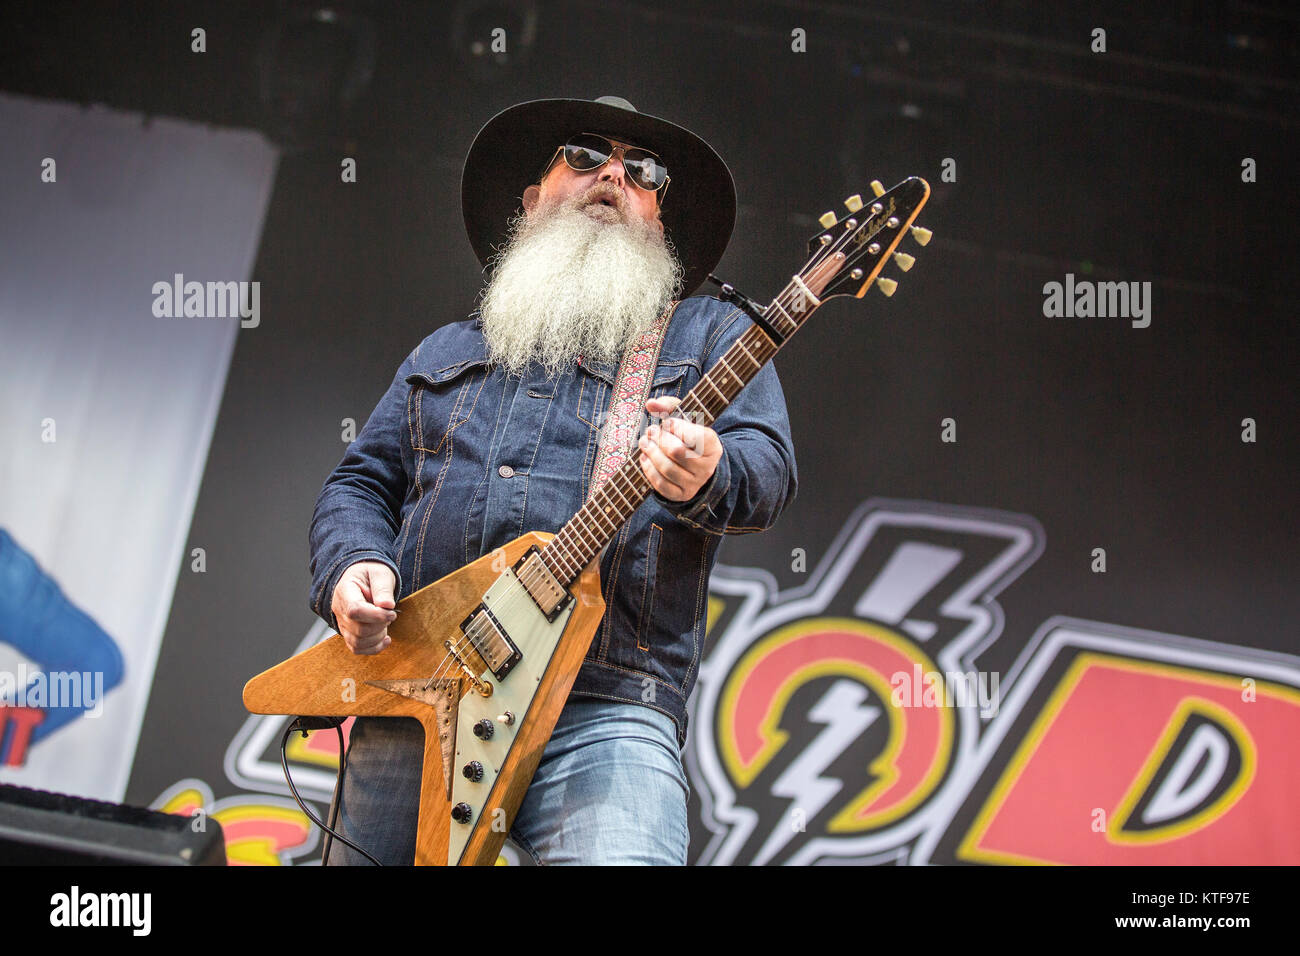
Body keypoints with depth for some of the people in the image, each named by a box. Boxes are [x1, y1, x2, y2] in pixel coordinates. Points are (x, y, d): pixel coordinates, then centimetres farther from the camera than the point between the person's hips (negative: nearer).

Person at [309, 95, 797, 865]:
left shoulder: (710, 334, 15)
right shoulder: (448, 351, 26)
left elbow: (768, 468, 1)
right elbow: (362, 480, 24)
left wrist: (706, 474, -23)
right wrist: (352, 567, 1)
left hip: (604, 706, -4)